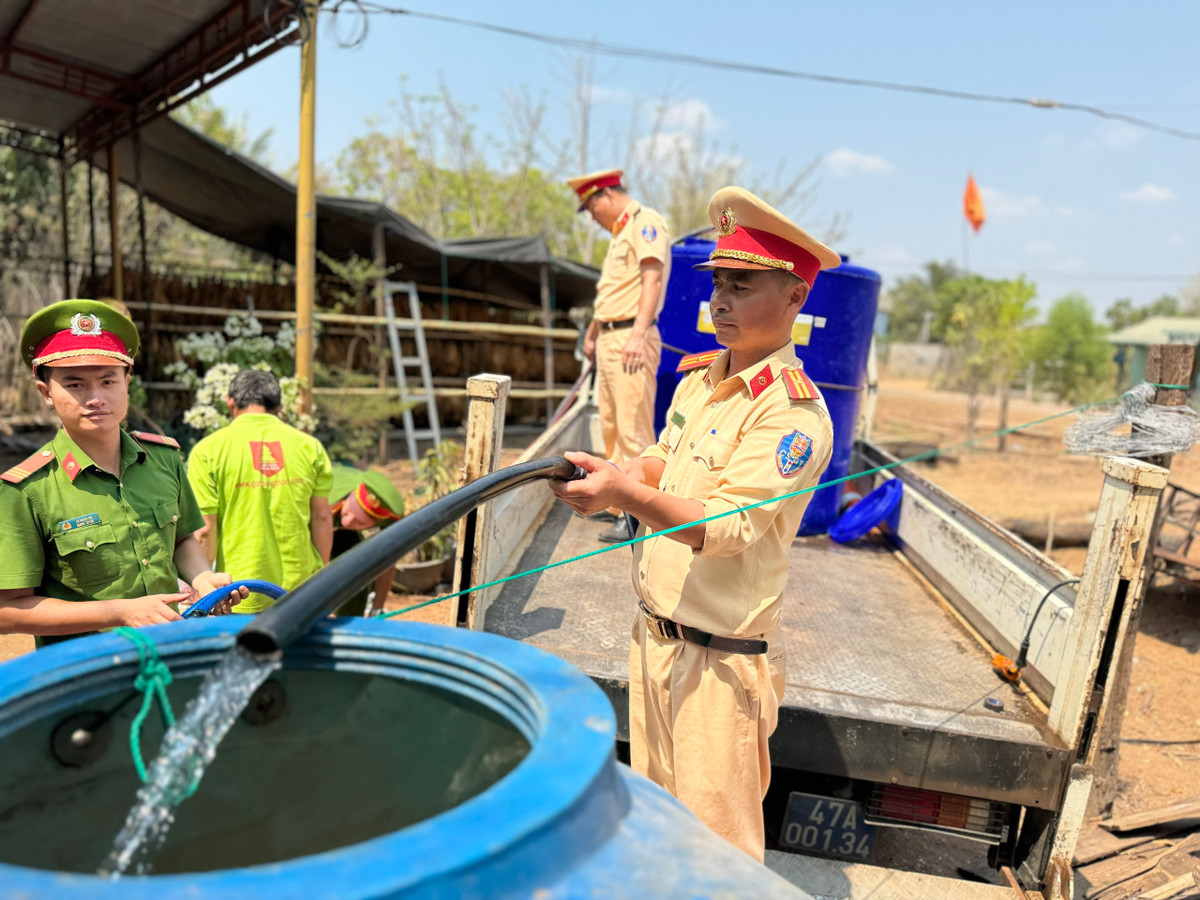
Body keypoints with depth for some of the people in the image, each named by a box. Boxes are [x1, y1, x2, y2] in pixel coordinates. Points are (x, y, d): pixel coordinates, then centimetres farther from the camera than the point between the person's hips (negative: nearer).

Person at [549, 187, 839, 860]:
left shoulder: (794, 411, -19)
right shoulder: (699, 376, 7)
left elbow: (727, 528, -25)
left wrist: (626, 494, -32)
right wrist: (614, 471, -3)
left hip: (722, 658, -8)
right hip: (655, 631, 8)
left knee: (718, 840, 8)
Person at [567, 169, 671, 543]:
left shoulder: (646, 222, -7)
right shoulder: (620, 233, 24)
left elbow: (652, 278, -20)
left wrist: (638, 334, -31)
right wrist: (592, 333, 36)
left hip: (631, 340, -10)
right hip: (608, 339, 10)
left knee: (634, 430, -10)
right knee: (611, 428, 15)